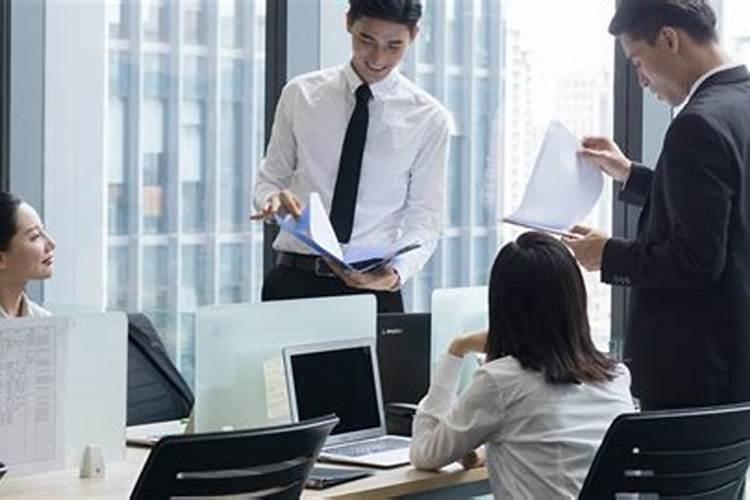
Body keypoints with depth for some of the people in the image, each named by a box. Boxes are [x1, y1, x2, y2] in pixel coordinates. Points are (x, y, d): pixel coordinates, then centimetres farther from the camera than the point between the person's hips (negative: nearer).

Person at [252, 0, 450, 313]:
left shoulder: (429, 118, 1)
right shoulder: (300, 95, 4)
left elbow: (425, 216, 0)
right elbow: (269, 178, 11)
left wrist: (396, 272, -20)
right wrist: (273, 199, -14)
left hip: (373, 286, -1)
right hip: (293, 282, 1)